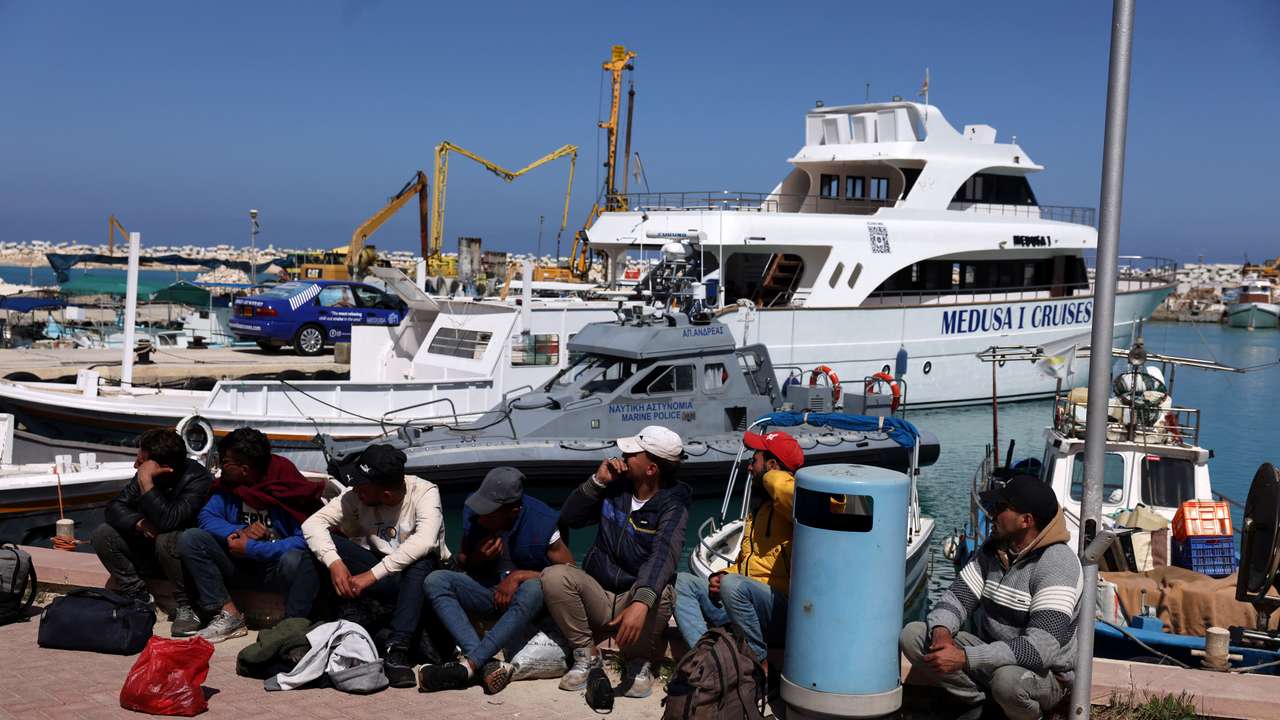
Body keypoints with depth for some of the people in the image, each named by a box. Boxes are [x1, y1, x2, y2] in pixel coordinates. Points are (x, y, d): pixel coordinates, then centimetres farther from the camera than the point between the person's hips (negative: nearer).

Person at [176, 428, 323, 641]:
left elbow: (306, 540, -26)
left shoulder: (288, 487, -19)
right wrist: (239, 532, -23)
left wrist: (250, 548, -23)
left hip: (276, 564, -6)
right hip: (241, 563, 6)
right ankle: (229, 615, -15)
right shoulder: (228, 484, 0)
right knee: (190, 539, -13)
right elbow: (206, 516, -4)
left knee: (295, 560, -39)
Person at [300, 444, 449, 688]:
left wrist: (372, 575, -37)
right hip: (380, 578, 3)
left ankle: (396, 649, -41)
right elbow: (313, 523, -12)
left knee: (424, 559, -38)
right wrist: (334, 562, -30)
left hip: (419, 576, -3)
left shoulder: (424, 492, -19)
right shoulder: (356, 496, -6)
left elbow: (424, 541, -36)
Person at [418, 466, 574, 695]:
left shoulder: (541, 522, -18)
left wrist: (519, 576, -20)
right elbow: (462, 561, 8)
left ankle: (468, 666, -39)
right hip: (487, 588, 4)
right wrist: (477, 558, -15)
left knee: (534, 589, -39)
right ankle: (488, 664, -37)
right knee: (435, 581, -22)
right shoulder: (472, 512, -6)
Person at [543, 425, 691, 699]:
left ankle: (638, 663, -9)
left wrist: (641, 603, -49)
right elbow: (568, 518, 5)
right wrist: (596, 481, -8)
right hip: (598, 599, 4)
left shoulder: (672, 507, -13)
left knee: (658, 592, -37)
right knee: (554, 576, -23)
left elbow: (663, 555, -31)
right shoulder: (615, 488, 4)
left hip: (637, 603, -4)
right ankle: (587, 655, -6)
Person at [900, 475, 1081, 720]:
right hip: (992, 655, 6)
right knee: (912, 635, -8)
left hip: (1044, 674, -6)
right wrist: (942, 631, -25)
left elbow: (1042, 648, -32)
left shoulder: (1057, 563, -24)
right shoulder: (993, 548, 1)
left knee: (1008, 679, -41)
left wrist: (964, 658, -36)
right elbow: (958, 597, 1)